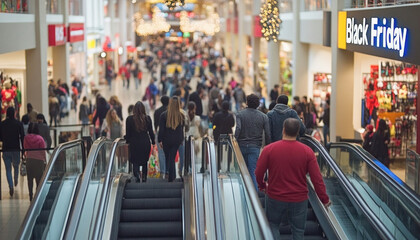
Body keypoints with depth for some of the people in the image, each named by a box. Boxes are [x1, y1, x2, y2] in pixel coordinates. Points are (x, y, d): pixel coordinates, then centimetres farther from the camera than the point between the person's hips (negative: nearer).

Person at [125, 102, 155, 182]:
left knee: (135, 161, 5)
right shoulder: (147, 118, -3)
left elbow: (128, 133, 0)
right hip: (146, 142, 2)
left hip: (134, 143, -1)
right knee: (144, 161, 18)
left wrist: (128, 142, 14)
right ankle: (144, 177, 17)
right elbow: (151, 132, 3)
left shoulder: (129, 119, -5)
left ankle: (137, 175, -19)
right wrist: (153, 142, 13)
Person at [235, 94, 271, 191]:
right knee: (253, 171, -2)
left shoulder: (240, 114, -1)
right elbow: (268, 134, -2)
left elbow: (238, 128, -17)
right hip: (255, 147, 0)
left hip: (242, 145, 0)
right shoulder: (263, 116, 2)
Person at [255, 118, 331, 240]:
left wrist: (262, 185, 17)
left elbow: (258, 173, -4)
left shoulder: (269, 149, -12)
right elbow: (317, 178, -10)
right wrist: (324, 199, 1)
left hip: (275, 198, 0)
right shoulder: (307, 151, -10)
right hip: (299, 200, 0)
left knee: (272, 225, 21)